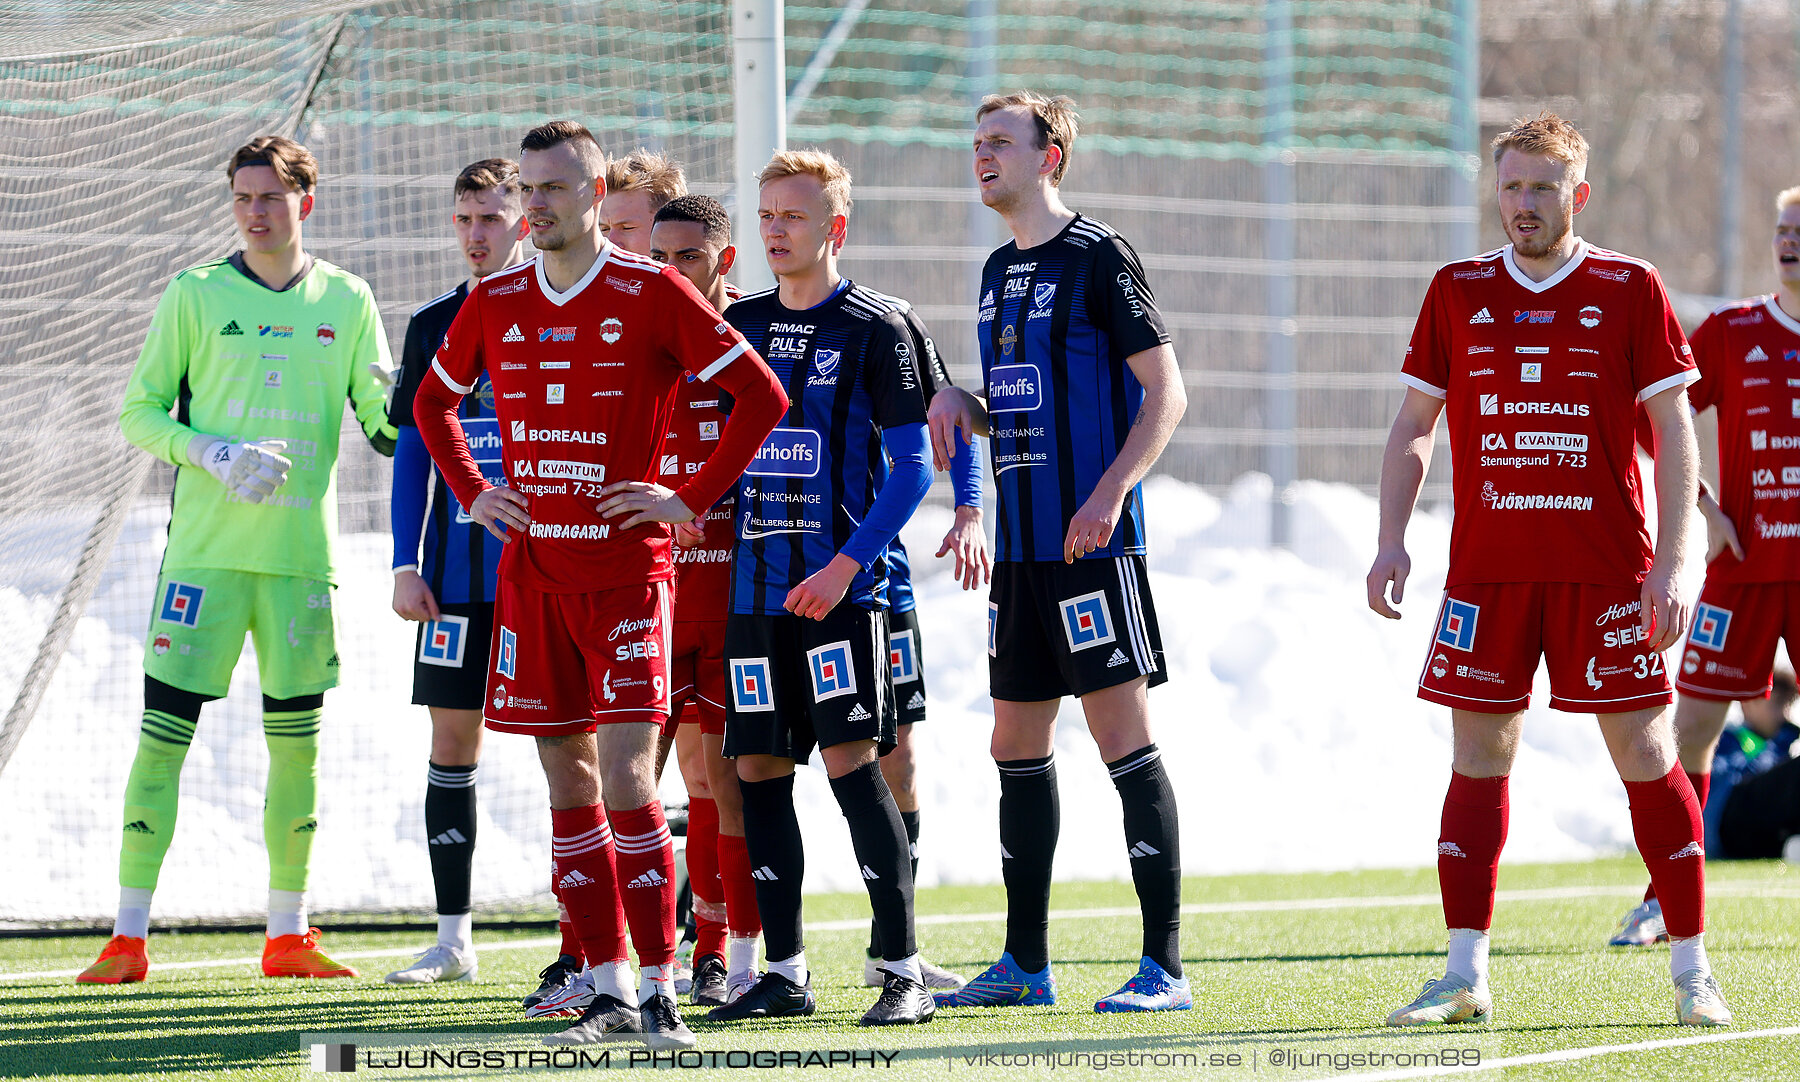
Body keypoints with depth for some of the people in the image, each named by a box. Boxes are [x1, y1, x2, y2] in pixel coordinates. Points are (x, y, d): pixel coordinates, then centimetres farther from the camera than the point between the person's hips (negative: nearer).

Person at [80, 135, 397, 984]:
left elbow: (384, 416, 11)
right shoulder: (196, 295, 2)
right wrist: (217, 455, -13)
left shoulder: (346, 302, 8)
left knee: (296, 739, 6)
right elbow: (138, 410, 1)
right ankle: (129, 937, -3)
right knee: (164, 731, -6)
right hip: (205, 548, -2)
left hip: (302, 552, 2)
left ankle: (288, 935, 16)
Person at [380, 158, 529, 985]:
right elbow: (413, 451, 12)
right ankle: (453, 939, 11)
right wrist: (407, 566, 4)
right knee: (451, 744, 5)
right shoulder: (433, 326, 9)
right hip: (457, 570, 4)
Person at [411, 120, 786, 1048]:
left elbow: (761, 395, -4)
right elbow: (432, 400, 26)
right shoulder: (495, 303, 8)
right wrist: (471, 493, 12)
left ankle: (661, 994, -10)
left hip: (627, 569, -5)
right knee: (569, 786, 6)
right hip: (531, 575, 5)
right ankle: (609, 990, 11)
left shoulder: (652, 294, -6)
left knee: (626, 780, -13)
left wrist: (689, 499, -8)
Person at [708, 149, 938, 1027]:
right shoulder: (737, 326, 13)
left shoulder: (874, 329, -3)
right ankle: (784, 971, 11)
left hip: (838, 589, -6)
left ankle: (904, 971, -11)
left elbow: (912, 467, -6)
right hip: (753, 584, 6)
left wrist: (846, 565, -14)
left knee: (851, 759, -13)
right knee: (759, 769, 4)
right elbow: (712, 449, 21)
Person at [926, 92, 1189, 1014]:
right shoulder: (999, 272, 16)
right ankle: (1025, 964, 18)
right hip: (1019, 546, 9)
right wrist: (957, 404, 3)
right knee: (1017, 746, 11)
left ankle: (1165, 966, -9)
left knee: (1124, 739, -10)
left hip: (1092, 544, -8)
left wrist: (1110, 494, -20)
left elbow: (1165, 392, -10)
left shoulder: (1096, 256, -7)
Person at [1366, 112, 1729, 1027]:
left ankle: (1692, 969, 5)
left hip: (1605, 567, -2)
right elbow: (1413, 427, 13)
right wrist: (1391, 540, 0)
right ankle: (1465, 976, 1)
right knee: (1477, 755, 0)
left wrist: (1668, 563, -8)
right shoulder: (1458, 291, 9)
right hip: (1486, 566, 2)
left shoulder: (1629, 290, 2)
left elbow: (1674, 431, 1)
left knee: (1644, 754, -2)